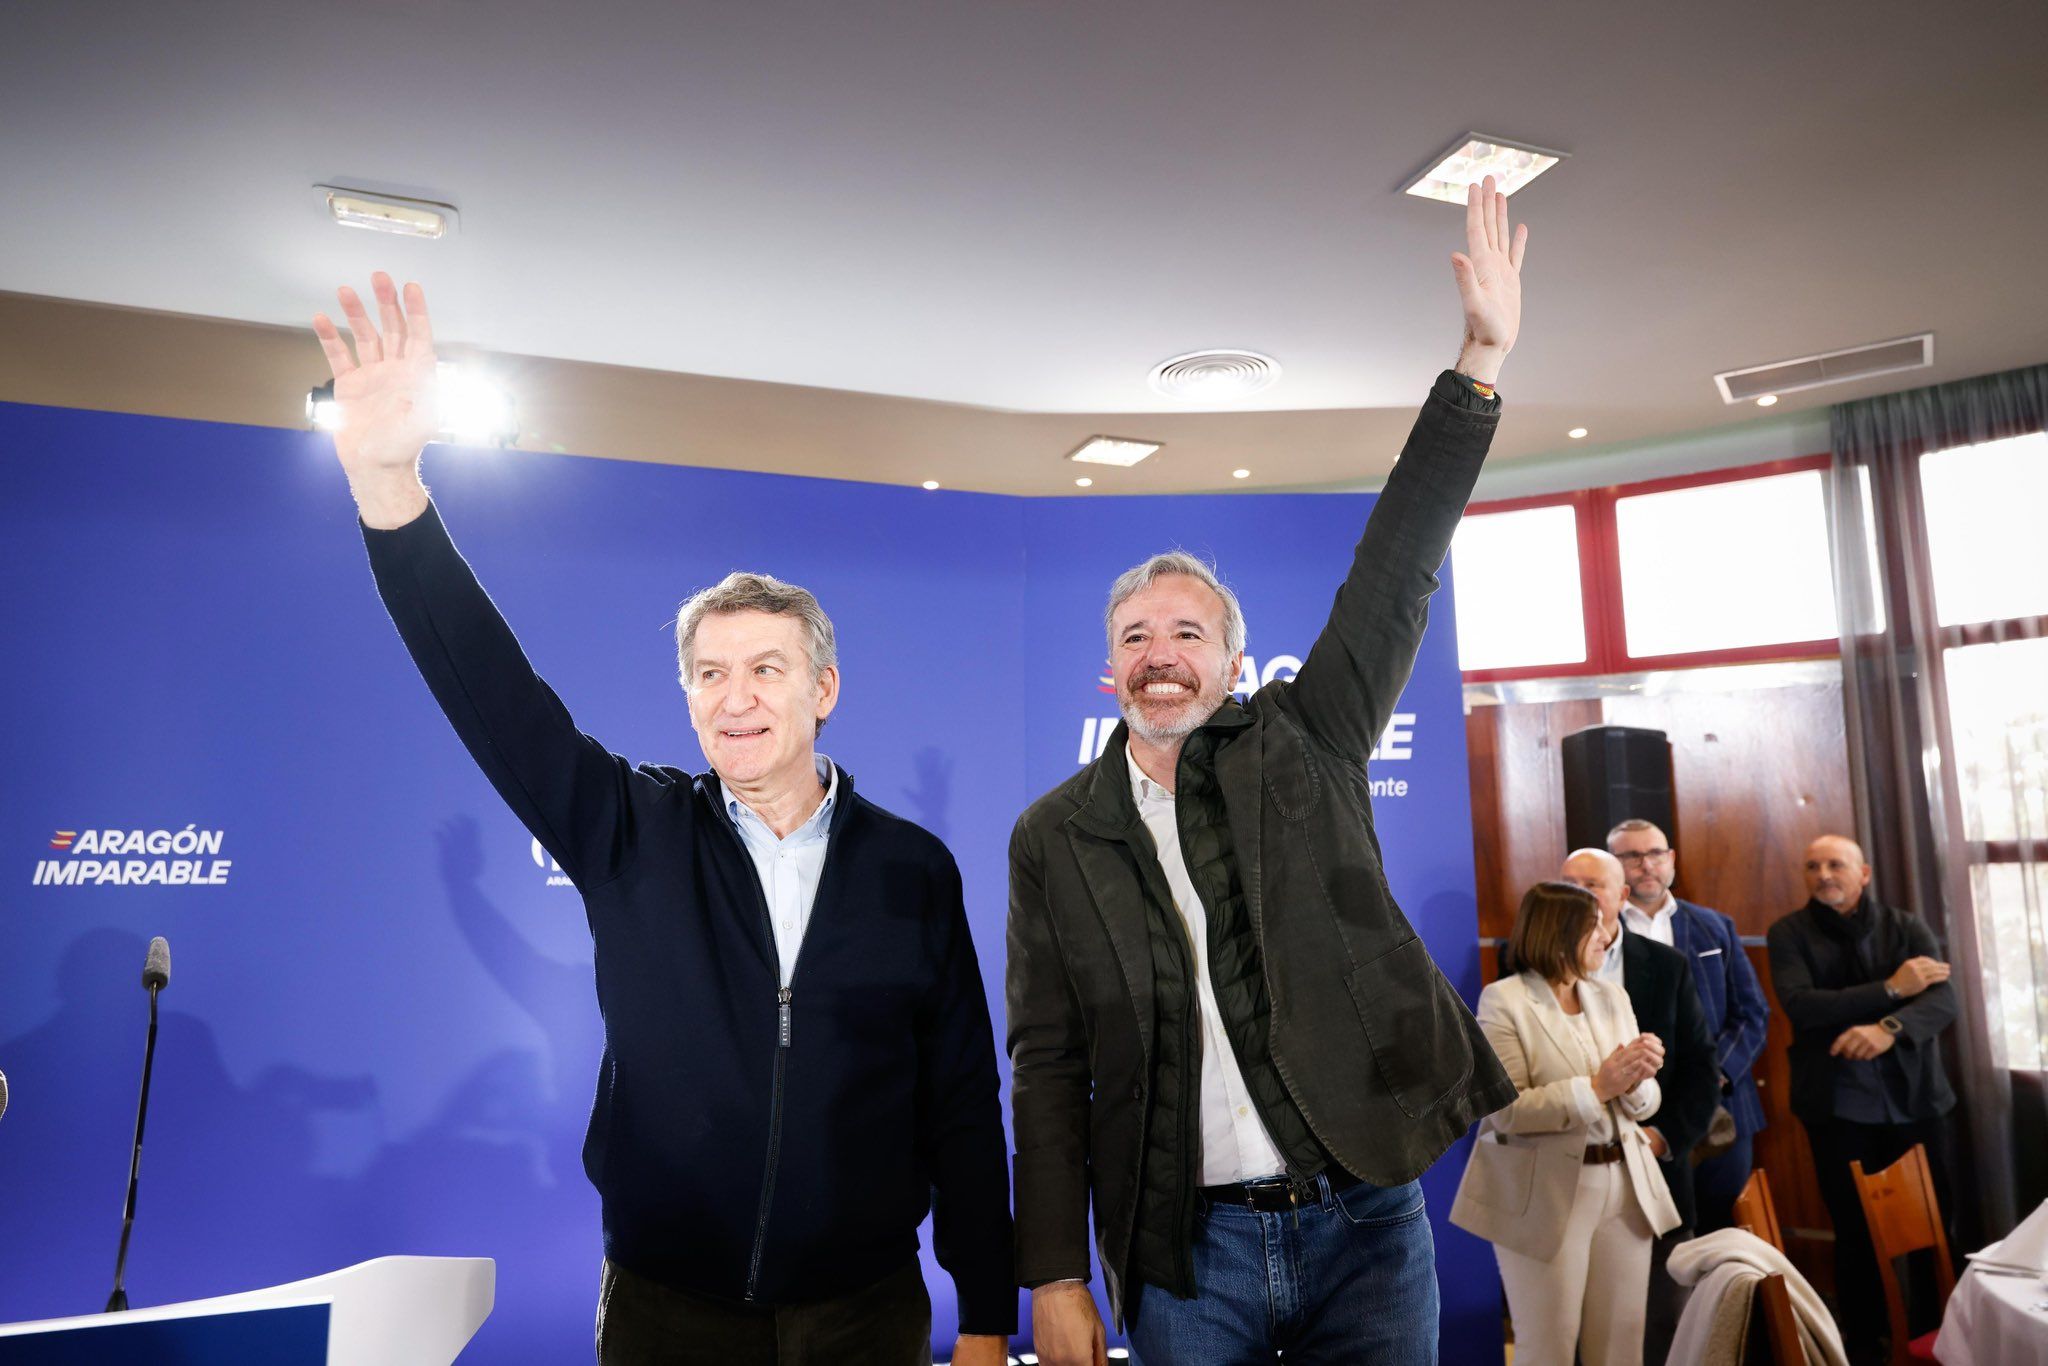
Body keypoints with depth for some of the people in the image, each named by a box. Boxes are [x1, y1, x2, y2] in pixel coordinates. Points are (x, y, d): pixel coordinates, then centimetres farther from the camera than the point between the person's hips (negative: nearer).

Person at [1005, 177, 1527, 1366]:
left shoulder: (1301, 750, 0)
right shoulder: (1055, 837, -1)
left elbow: (1396, 572, -7)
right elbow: (1047, 1067, 0)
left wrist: (1484, 357, -11)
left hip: (1370, 1223, 1)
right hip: (1186, 1256, 0)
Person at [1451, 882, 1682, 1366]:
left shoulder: (1612, 997, 7)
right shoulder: (1503, 1000, -11)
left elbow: (1645, 1103, 7)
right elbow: (1506, 1110, -18)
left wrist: (1635, 1081, -15)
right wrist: (1596, 1087, -21)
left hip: (1624, 1185, 6)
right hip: (1544, 1196, -5)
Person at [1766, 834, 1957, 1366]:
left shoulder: (1908, 928, 5)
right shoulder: (1789, 934, 0)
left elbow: (1943, 1000, -9)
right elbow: (1802, 1006, -14)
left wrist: (1889, 1028, -28)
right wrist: (1890, 989, -15)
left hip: (1915, 1100, 2)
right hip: (1838, 1106, -2)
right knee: (1856, 1232, 6)